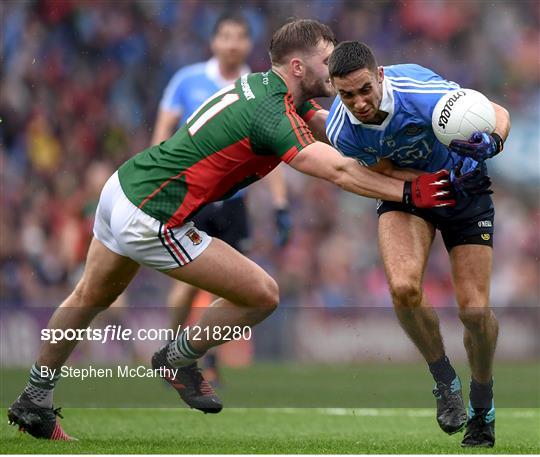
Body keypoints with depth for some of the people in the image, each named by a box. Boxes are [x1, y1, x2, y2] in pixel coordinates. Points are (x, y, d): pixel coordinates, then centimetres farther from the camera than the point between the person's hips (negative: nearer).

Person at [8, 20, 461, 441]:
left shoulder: (262, 85, 8)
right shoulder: (271, 114, -20)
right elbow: (340, 172, -26)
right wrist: (408, 192, -19)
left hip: (123, 184, 10)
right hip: (152, 222, -10)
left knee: (91, 298, 29)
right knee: (262, 295, -2)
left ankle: (34, 401, 39)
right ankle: (178, 359, 18)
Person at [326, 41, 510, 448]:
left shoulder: (422, 93, -33)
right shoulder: (341, 129, -24)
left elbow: (498, 114, -22)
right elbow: (384, 172, -13)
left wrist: (489, 143, -45)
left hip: (465, 192, -1)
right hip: (404, 188, 1)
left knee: (475, 310, -7)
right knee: (403, 287, -27)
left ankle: (482, 409, 21)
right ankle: (444, 381, -1)